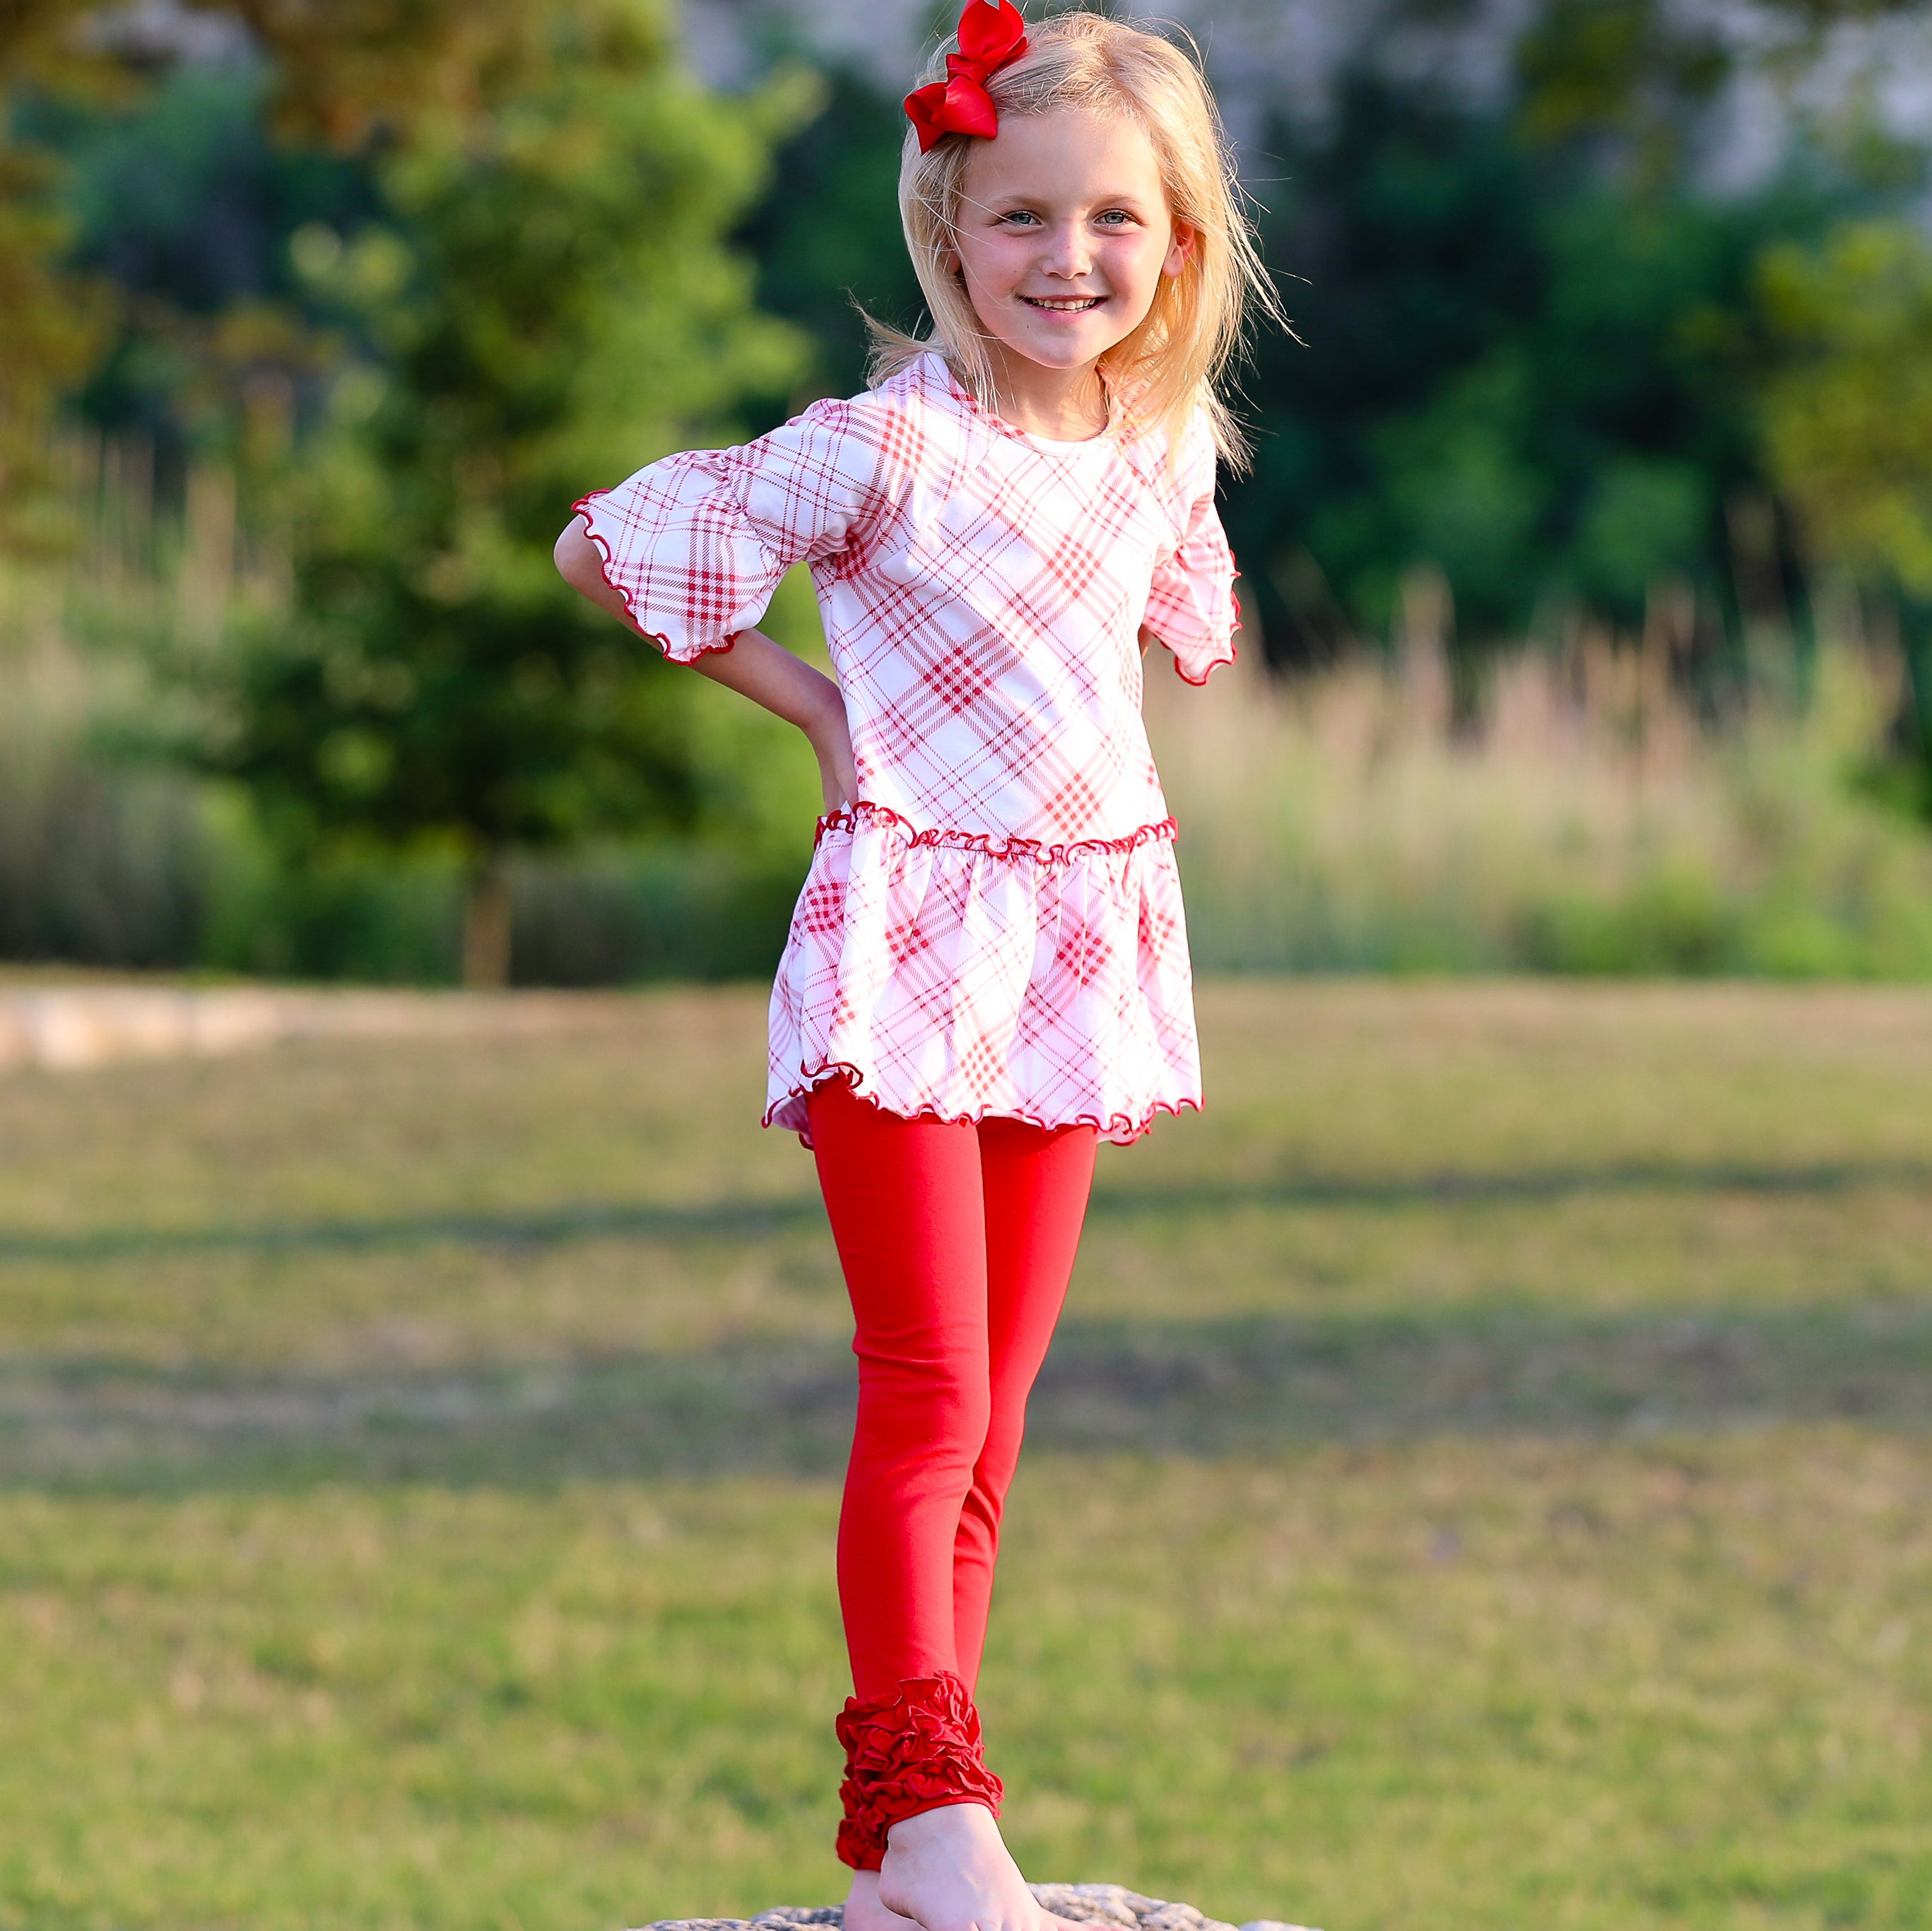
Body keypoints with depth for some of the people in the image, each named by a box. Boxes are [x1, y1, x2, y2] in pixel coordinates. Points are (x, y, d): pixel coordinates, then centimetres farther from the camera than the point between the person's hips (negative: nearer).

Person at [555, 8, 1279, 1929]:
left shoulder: (1169, 444, 5)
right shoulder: (889, 444, -14)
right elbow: (607, 541, -10)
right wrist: (814, 706, -4)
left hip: (1075, 940, 6)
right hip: (906, 936, -6)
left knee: (991, 1406, 9)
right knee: (928, 1398, -10)